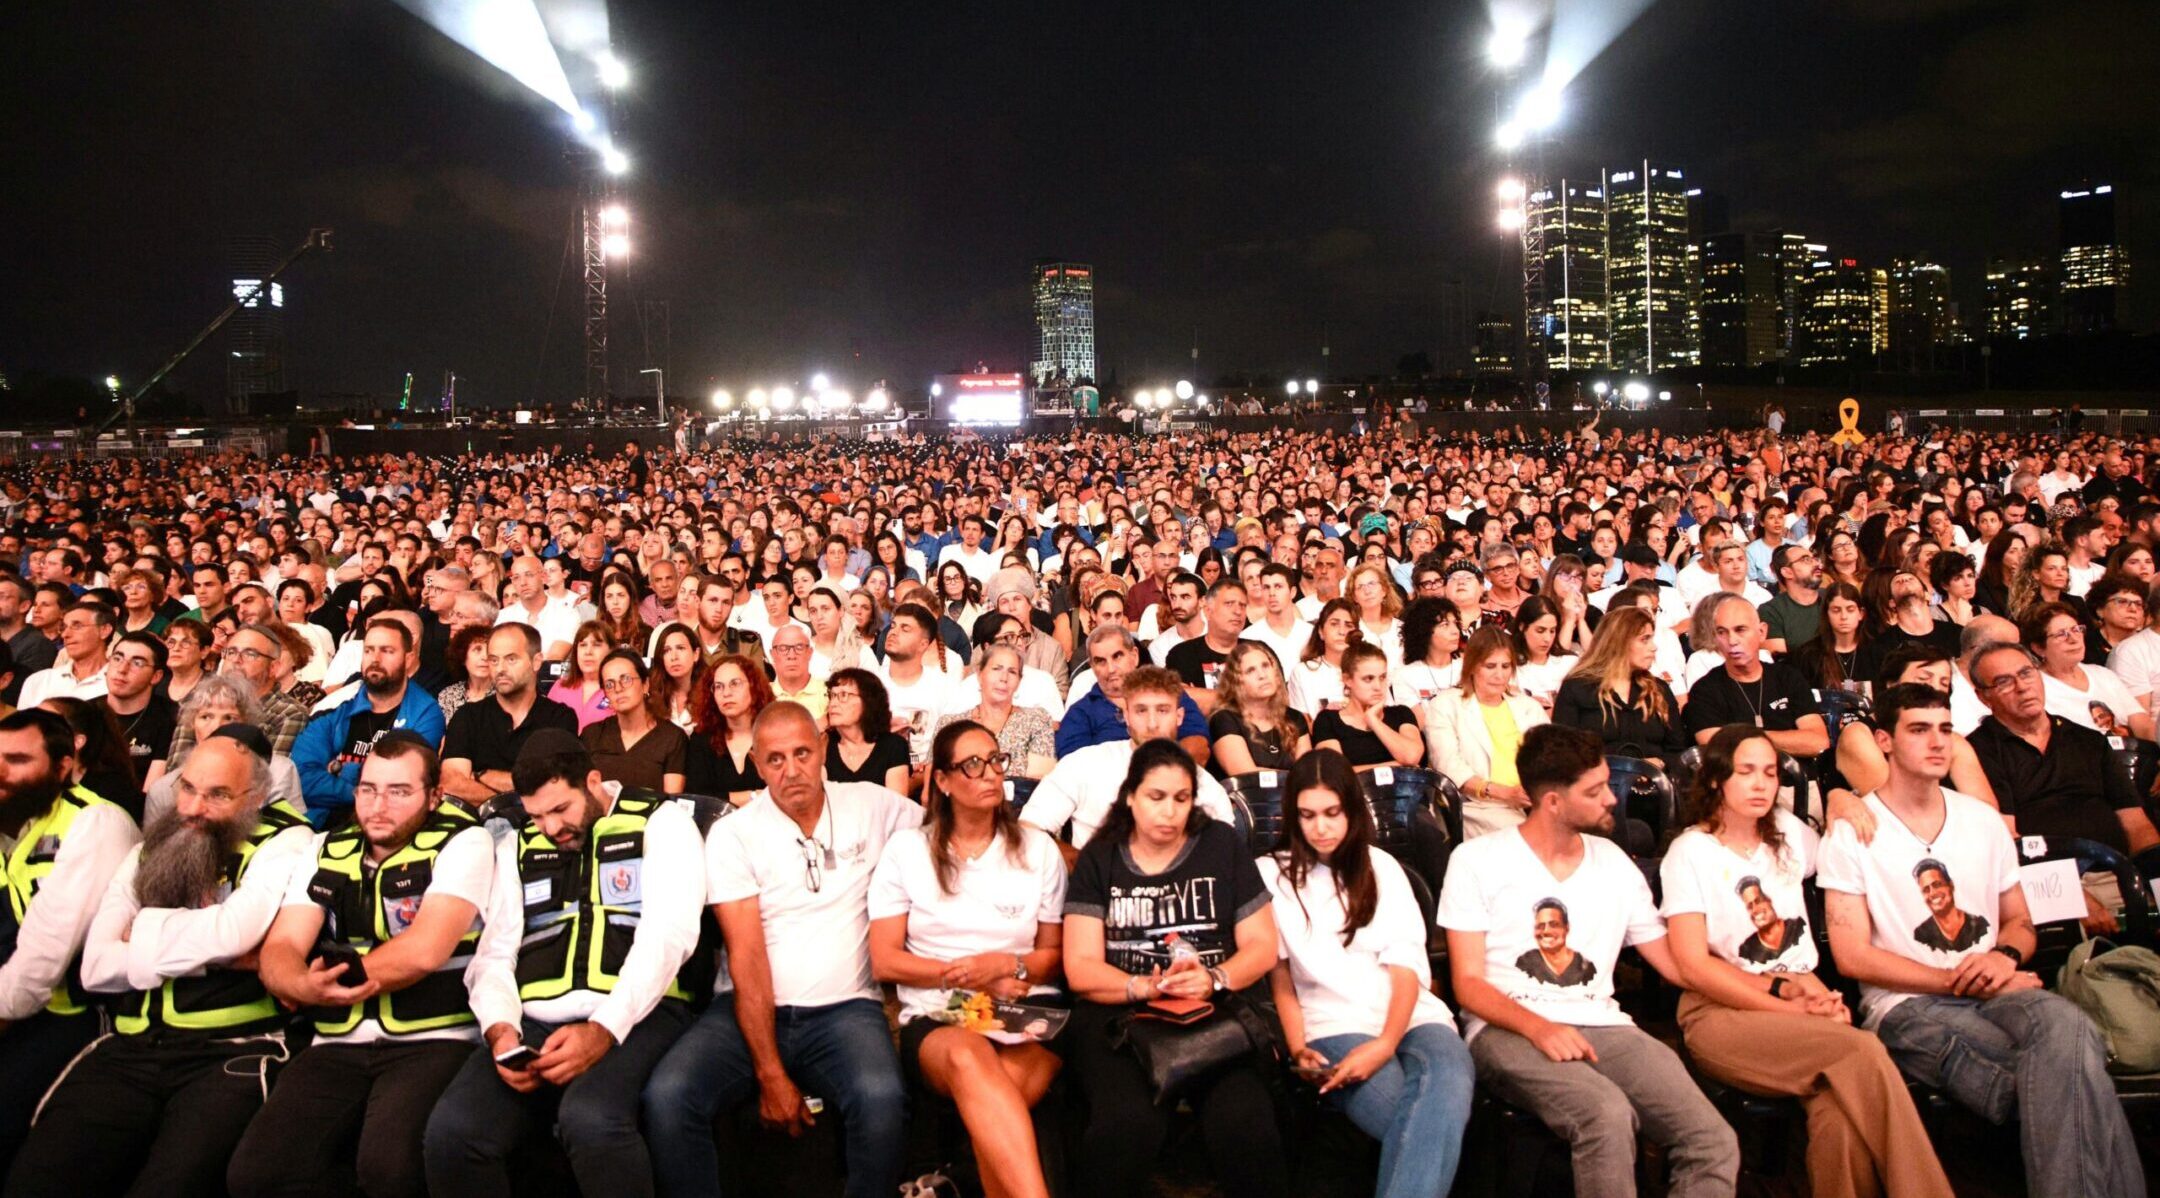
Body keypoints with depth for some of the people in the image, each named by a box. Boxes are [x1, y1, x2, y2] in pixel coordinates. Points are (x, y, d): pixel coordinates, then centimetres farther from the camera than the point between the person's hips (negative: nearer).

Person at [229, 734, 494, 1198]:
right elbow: (279, 951, 5)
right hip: (339, 1046, 5)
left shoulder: (463, 843, -2)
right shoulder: (327, 850, 15)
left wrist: (321, 982, -1)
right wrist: (303, 985, -19)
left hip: (432, 1042, -5)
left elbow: (423, 951, -14)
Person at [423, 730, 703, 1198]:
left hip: (635, 1017, -4)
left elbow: (667, 935, -8)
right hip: (534, 1023, 4)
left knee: (590, 1118, -35)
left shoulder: (661, 822, 4)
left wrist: (604, 1030, -20)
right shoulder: (518, 846, 20)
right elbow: (494, 956, 15)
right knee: (450, 1131, -24)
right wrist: (501, 1029, -7)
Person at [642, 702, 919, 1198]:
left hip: (844, 1009, 0)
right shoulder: (732, 835, 1)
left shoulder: (873, 805, 7)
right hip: (750, 1010, 0)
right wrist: (770, 1074, -14)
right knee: (666, 1096, -28)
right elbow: (747, 957, -7)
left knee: (880, 1097, -32)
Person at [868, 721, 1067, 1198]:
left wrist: (1008, 965, -7)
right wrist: (967, 976, -5)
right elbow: (885, 961, 4)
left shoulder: (1039, 849, 11)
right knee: (969, 1056, -39)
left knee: (984, 1104, -36)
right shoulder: (906, 849, 8)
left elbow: (1056, 956, 14)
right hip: (935, 1017, -1)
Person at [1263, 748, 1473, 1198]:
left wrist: (1387, 1043, -13)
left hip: (1411, 1014, 2)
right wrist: (1297, 1049, -10)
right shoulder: (1272, 874, 12)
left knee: (1448, 1084, -35)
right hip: (1335, 1025, -2)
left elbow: (1407, 966, 6)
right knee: (1425, 1119, -33)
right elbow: (1279, 977, 8)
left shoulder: (1382, 867, 17)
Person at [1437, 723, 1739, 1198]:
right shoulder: (1477, 860, 4)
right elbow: (1468, 985, -1)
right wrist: (1537, 1027, -19)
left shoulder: (1614, 864, 17)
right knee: (1609, 1115, -35)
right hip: (1509, 1030, -4)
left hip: (1602, 1027, 4)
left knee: (1715, 1142, -24)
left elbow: (1679, 965, 19)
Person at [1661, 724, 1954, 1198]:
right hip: (1722, 1012, -4)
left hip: (1801, 1003, 4)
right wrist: (1787, 1003, -14)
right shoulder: (1690, 852, 3)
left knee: (1839, 1112, -33)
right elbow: (1692, 964, -6)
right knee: (1862, 1050, -32)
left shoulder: (1789, 833, 19)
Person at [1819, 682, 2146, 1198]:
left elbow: (2019, 920, 21)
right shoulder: (1851, 833, 0)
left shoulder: (1983, 821, 17)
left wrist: (2005, 956, -4)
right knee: (2066, 1077, -30)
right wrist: (1961, 980, -11)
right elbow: (1852, 957, -5)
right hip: (1907, 1007, -4)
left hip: (1997, 993, 4)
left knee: (2064, 1023, -32)